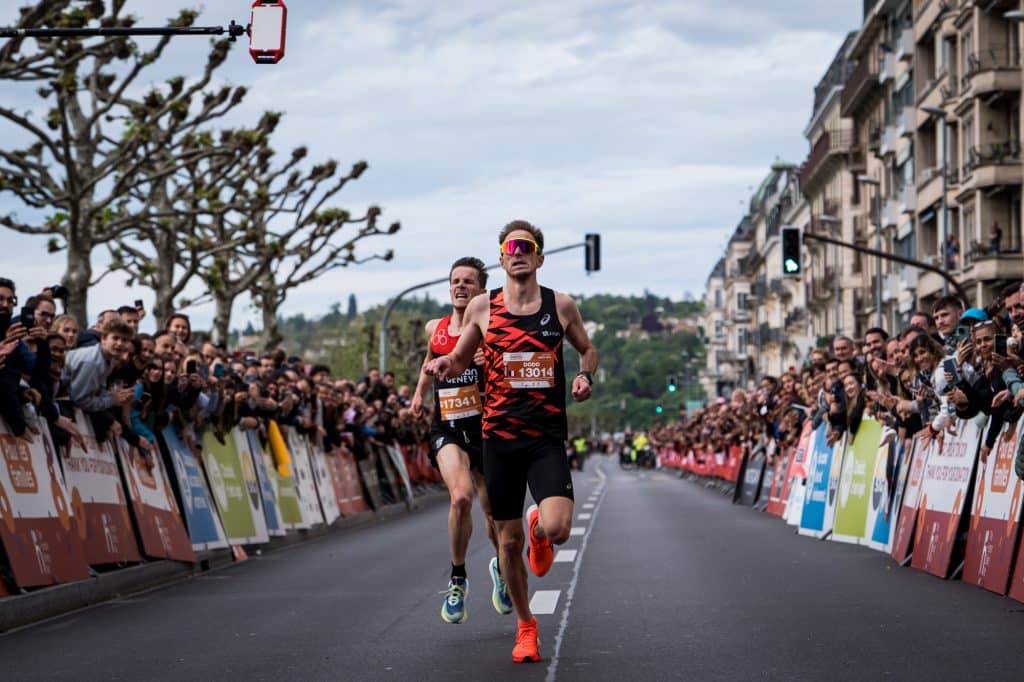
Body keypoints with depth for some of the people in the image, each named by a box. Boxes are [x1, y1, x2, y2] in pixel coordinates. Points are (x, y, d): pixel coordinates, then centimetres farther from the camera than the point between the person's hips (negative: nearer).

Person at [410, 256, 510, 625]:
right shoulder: (434, 328, 8)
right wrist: (419, 391, 21)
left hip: (486, 427, -1)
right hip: (447, 428, 1)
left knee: (494, 512, 9)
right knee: (461, 496, -25)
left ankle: (501, 568, 42)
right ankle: (457, 580, -7)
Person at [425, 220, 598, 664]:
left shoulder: (561, 306, 2)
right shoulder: (482, 307, 2)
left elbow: (587, 349, 18)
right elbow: (459, 361, 14)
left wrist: (585, 375, -3)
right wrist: (444, 365, -9)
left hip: (547, 437, -1)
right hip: (499, 437, 1)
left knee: (557, 529, -20)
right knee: (509, 539, 6)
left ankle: (538, 529, 19)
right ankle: (525, 627, 25)